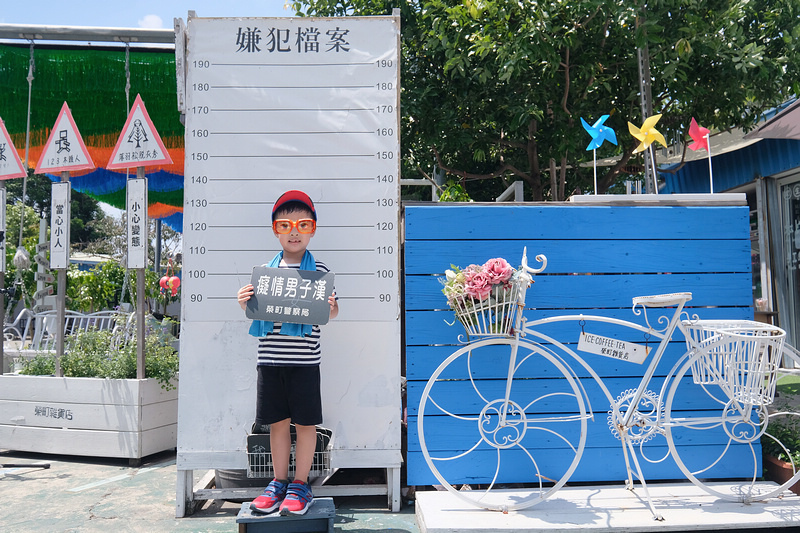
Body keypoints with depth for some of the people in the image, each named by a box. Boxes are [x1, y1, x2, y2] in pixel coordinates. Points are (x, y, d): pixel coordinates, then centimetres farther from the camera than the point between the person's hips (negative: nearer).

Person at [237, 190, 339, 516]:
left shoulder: (319, 271, 1)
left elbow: (332, 311, 4)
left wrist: (330, 307, -17)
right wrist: (244, 303, -7)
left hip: (304, 360, -2)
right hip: (270, 358, 3)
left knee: (305, 422, 4)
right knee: (277, 422, 12)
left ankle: (300, 484, 19)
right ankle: (279, 481, 26)